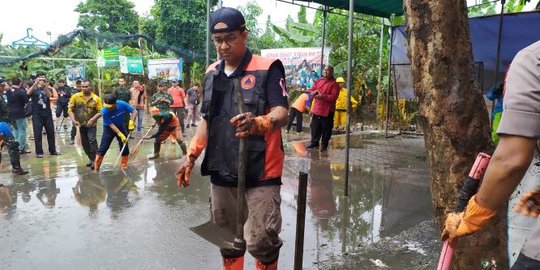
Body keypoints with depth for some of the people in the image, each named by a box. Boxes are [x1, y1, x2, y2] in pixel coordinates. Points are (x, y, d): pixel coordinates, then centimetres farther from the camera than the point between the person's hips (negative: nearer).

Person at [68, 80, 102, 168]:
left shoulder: (96, 98, -8)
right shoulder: (75, 96, -4)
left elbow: (100, 112, -8)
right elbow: (70, 109, -3)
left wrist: (92, 119, -20)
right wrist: (73, 120, -15)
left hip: (91, 125, -3)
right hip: (80, 124, 3)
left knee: (92, 140, -16)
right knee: (84, 143, 11)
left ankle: (95, 159, -9)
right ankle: (90, 158, 28)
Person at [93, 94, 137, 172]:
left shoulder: (122, 104, -26)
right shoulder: (104, 111, -30)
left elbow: (134, 111, -16)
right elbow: (111, 125, -26)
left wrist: (131, 122, -30)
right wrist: (120, 135, -31)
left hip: (121, 127, 3)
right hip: (109, 129, -3)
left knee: (124, 147, 3)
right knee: (103, 148, -5)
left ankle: (124, 166, 17)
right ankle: (96, 168, 3)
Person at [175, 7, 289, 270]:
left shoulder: (267, 68, -7)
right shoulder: (211, 73, 12)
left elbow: (281, 113, -16)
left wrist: (259, 123, -37)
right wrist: (191, 156, 14)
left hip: (260, 171, -5)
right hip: (221, 172, 6)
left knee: (260, 240, -4)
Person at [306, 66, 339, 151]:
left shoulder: (334, 84, -7)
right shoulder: (318, 81, 12)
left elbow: (334, 97, -16)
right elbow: (311, 90, 16)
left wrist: (323, 96, -23)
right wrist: (313, 93, -7)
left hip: (327, 110, -6)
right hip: (317, 109, 6)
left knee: (326, 128, 3)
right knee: (315, 127, 12)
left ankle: (324, 144, 16)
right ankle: (314, 143, 24)